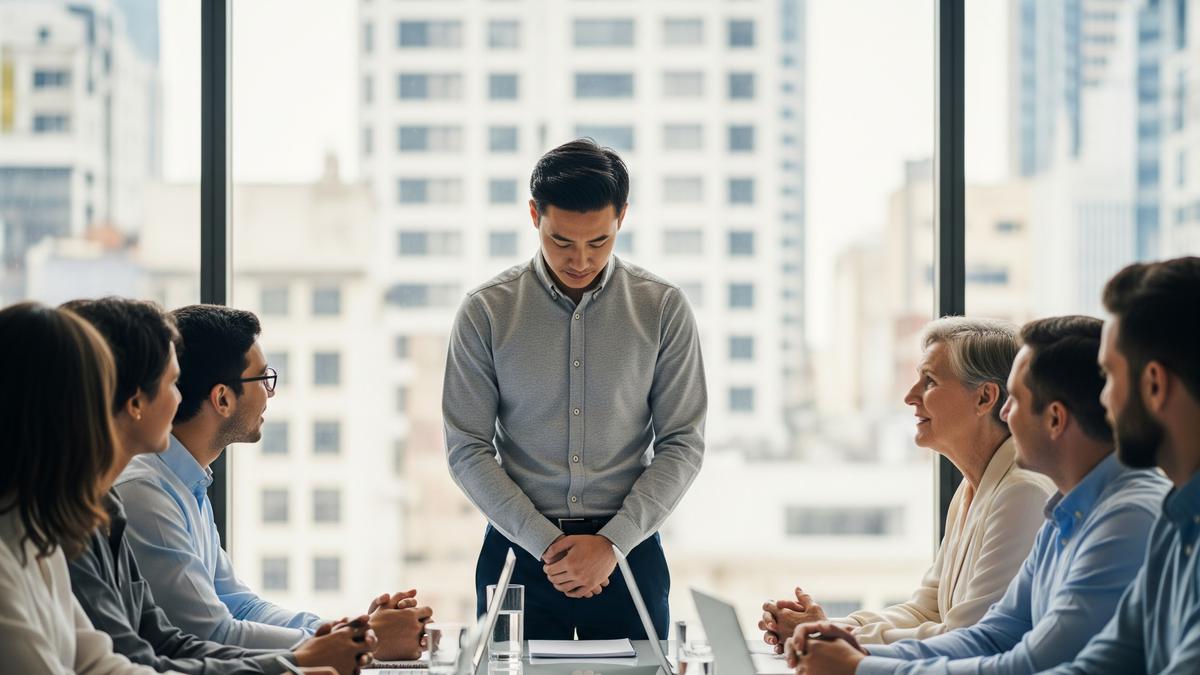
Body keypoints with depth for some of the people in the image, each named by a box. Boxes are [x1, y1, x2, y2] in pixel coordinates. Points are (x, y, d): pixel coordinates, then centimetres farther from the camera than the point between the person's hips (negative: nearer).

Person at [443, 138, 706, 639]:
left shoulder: (662, 309, 0)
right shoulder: (485, 312, -2)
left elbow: (683, 444, -1)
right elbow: (467, 449, -3)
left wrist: (611, 543, -11)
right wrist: (546, 544, -11)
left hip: (628, 552, 0)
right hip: (518, 550, 0)